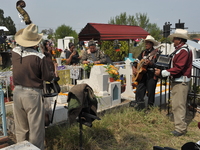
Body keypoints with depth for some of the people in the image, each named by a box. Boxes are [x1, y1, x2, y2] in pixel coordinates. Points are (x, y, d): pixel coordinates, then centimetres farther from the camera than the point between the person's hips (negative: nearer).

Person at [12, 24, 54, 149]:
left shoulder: (14, 52, -2)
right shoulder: (39, 57, -18)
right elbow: (48, 77, -12)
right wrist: (53, 71, 9)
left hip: (17, 92, 6)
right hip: (33, 94, -6)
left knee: (20, 128, 20)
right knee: (36, 128, 7)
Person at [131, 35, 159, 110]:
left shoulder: (156, 53, -5)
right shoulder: (143, 52, 14)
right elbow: (136, 61, 16)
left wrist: (150, 63, -29)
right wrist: (134, 68, 0)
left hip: (151, 75, -6)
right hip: (142, 74, 6)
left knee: (150, 92, 2)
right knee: (139, 91, 2)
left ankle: (150, 107, 17)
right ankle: (140, 106, 12)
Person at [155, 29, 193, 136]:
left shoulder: (184, 51, -18)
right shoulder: (179, 50, 14)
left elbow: (178, 68, -24)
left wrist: (162, 73, -23)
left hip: (181, 82, -10)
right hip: (176, 80, 10)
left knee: (178, 104, -6)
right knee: (176, 104, 18)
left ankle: (181, 128, 2)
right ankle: (178, 122, 30)